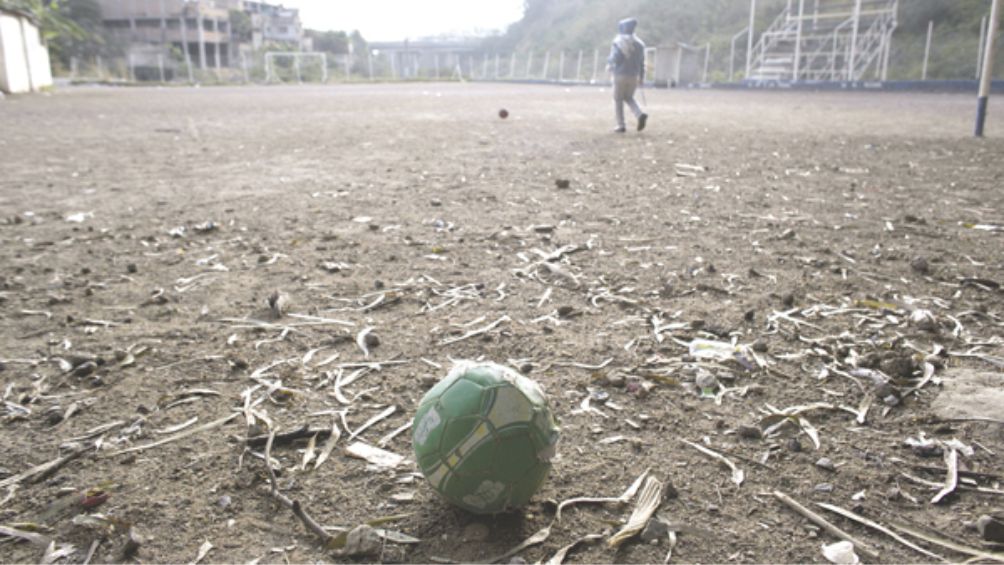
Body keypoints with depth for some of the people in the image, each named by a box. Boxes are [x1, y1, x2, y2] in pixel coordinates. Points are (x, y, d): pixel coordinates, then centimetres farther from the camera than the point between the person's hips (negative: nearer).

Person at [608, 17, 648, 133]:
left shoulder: (618, 42, -9)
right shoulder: (638, 43, 8)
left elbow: (616, 58, -18)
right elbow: (642, 62, 10)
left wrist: (609, 61, 5)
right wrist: (641, 77, 16)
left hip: (621, 75, -5)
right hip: (634, 76, 5)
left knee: (618, 100, 8)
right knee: (629, 98, 20)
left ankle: (621, 125, 4)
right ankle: (640, 115, -5)